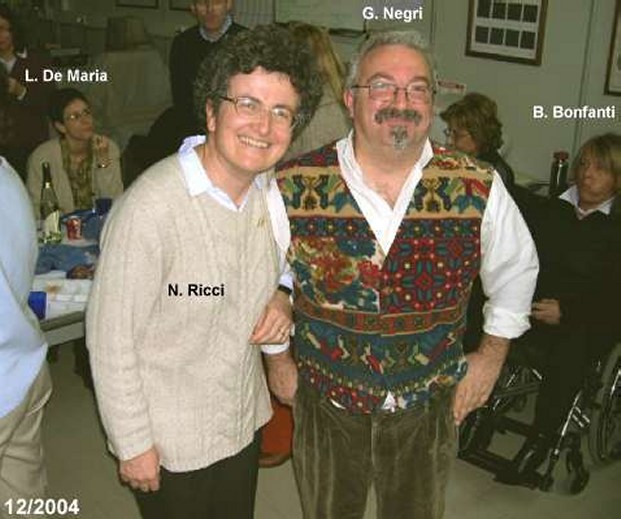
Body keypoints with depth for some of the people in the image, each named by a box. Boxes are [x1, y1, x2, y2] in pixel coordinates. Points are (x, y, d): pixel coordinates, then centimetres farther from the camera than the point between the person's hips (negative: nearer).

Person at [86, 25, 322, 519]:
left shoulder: (273, 191, -5)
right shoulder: (150, 207, -27)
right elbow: (110, 337, -20)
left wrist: (282, 296, -10)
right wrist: (133, 444, -14)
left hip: (245, 421, 6)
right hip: (170, 442, -6)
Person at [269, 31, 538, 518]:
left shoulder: (479, 189, -14)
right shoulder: (294, 186, -16)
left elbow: (517, 266, 6)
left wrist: (493, 352, 6)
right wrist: (277, 355, 6)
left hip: (428, 407, 1)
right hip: (325, 404, 0)